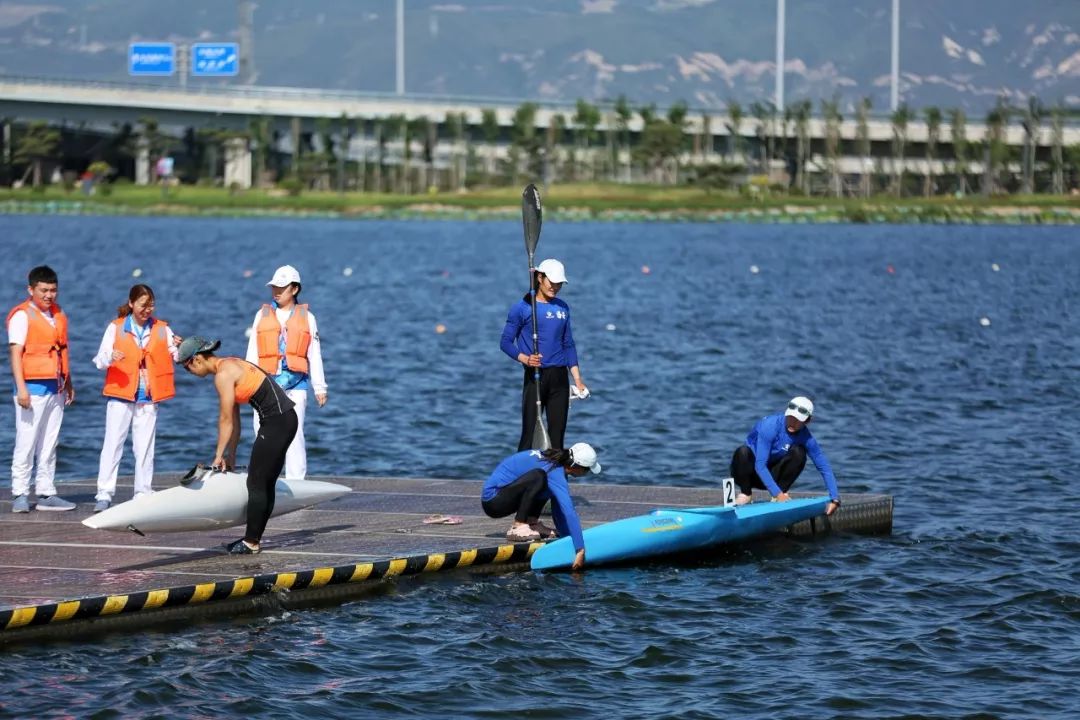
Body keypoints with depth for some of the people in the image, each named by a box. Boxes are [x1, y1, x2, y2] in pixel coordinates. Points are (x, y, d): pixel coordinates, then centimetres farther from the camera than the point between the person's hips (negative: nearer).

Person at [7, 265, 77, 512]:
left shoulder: (58, 315, 15)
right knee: (26, 443, -6)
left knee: (49, 445, 8)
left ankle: (46, 494, 11)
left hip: (55, 388, 7)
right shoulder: (22, 315, -7)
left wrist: (68, 383, 19)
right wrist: (21, 387, -19)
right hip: (33, 387, -7)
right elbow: (15, 352, -12)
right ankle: (20, 495, -3)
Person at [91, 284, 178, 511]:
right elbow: (100, 360, -5)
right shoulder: (116, 327, 2)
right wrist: (110, 358, -27)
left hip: (148, 398, 2)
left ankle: (143, 495, 9)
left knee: (145, 448, 4)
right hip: (120, 395, -2)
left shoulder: (162, 329, 8)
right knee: (112, 444, -6)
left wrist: (179, 348, -21)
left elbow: (178, 356, 1)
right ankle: (104, 495, -6)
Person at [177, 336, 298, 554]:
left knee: (255, 483, -3)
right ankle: (254, 539, 17)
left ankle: (251, 543, 2)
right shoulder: (230, 365, 16)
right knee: (265, 484, 13)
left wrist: (219, 455, 0)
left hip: (277, 421, -10)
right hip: (284, 419, 10)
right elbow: (234, 419, 18)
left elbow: (226, 420, -10)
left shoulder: (223, 375, -14)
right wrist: (231, 454, 18)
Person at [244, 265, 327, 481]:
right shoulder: (262, 315, 14)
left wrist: (319, 388, 7)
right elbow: (252, 353, 15)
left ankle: (295, 482, -5)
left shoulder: (306, 318, 10)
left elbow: (315, 355, 10)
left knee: (294, 433, -9)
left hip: (296, 384, -2)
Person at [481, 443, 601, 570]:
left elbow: (558, 509, 11)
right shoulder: (555, 473, -25)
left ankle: (531, 522, 9)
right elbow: (569, 513, -33)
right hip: (493, 501, -10)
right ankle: (517, 528, -23)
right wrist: (580, 550, -36)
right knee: (538, 477, -29)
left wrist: (566, 535, 6)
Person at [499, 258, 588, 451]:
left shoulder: (562, 308, 12)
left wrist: (577, 379, 11)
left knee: (557, 433, 6)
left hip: (559, 377, 5)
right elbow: (506, 342, -3)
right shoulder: (522, 308, -4)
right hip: (535, 376, -5)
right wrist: (525, 359, -21)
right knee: (530, 434, -7)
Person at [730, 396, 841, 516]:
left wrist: (835, 499, -19)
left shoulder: (805, 437, -12)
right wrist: (777, 493, -36)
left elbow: (825, 468, -9)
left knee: (799, 452, -22)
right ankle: (746, 493, -14)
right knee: (743, 451, -36)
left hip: (771, 475, 3)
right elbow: (760, 465, -29)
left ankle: (783, 491, -10)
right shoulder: (770, 425, -26)